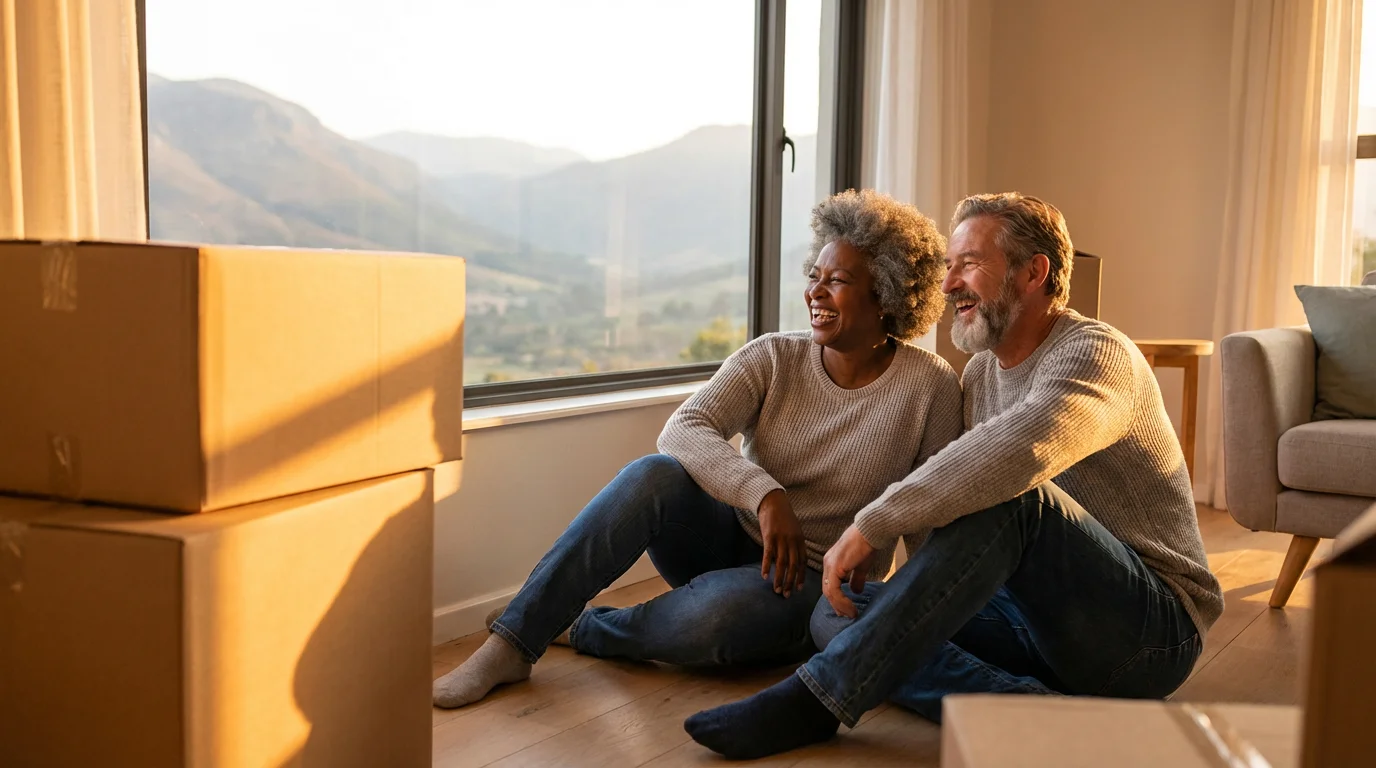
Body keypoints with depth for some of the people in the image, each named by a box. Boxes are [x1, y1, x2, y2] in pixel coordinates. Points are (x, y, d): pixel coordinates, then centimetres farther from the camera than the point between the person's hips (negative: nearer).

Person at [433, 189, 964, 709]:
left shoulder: (931, 388, -8)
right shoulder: (772, 359, -3)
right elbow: (681, 432, -18)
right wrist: (765, 495, -33)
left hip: (813, 585, -2)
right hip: (731, 540, 3)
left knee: (711, 615, -36)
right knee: (653, 476, -29)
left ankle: (580, 629, -6)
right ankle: (511, 644, -26)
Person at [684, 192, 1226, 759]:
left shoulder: (1095, 353, -14)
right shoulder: (980, 371, 12)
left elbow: (1018, 450, -35)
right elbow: (949, 496, 14)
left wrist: (871, 525, -32)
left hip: (1153, 628, -7)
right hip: (1036, 616, 7)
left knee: (1008, 495, -34)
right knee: (839, 613, -10)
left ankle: (817, 697, -30)